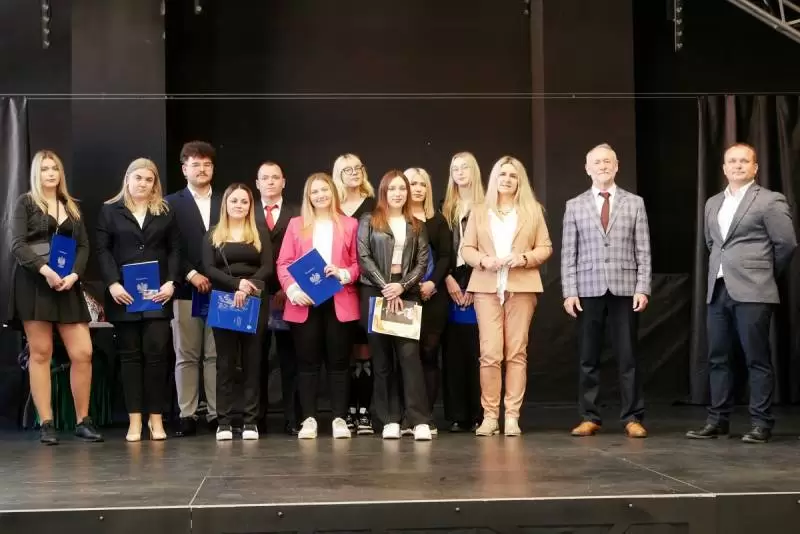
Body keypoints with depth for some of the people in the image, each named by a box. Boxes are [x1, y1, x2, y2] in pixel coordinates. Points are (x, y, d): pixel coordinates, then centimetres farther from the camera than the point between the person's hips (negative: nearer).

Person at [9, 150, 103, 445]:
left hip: (67, 286, 3)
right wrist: (44, 270, -19)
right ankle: (46, 424, 2)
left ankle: (83, 421, 5)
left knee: (83, 353, -5)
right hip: (33, 284, -3)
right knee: (40, 354, -2)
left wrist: (74, 275, -8)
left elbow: (84, 246, 10)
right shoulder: (26, 202, 5)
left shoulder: (72, 207, 17)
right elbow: (17, 244, -6)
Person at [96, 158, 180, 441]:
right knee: (130, 355, 1)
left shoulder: (165, 212, 11)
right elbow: (102, 250, 0)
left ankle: (156, 418, 2)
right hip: (124, 295, -1)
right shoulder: (110, 210, 7)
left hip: (157, 294, 1)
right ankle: (134, 420, 4)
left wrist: (171, 282, -7)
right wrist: (112, 284, -13)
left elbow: (174, 250, 7)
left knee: (156, 353, -4)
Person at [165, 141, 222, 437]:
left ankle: (217, 413, 6)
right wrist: (192, 274, -11)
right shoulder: (171, 203, 7)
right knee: (186, 356, 2)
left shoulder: (225, 202, 13)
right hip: (185, 289, -1)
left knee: (217, 354, 2)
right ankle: (187, 415, 7)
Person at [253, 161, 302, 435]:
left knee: (289, 356, 1)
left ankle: (292, 418, 4)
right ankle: (257, 417, 9)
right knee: (257, 357, 3)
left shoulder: (297, 214, 7)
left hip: (289, 293, -1)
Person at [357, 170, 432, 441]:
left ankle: (419, 420, -13)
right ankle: (390, 420, 4)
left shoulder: (416, 225, 13)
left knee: (409, 353, -10)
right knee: (382, 357, 1)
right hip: (375, 292, 0)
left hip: (406, 293, 1)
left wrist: (402, 286, -10)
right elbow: (364, 257, -3)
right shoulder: (368, 221, 7)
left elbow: (423, 261, 5)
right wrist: (386, 288, -10)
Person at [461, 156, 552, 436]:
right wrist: (483, 260, -10)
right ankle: (490, 416, -1)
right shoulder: (479, 212, 14)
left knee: (517, 353, -1)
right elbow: (466, 249, 10)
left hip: (521, 287, 0)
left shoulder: (533, 211, 12)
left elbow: (545, 248, 7)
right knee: (489, 353, -8)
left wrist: (524, 258, -11)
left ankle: (512, 416, 2)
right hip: (487, 287, 0)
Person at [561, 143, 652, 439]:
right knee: (588, 358, 4)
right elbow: (568, 253, 5)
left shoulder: (634, 203, 7)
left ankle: (632, 418, 8)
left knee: (628, 356, 1)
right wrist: (569, 292, -2)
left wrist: (643, 289, -5)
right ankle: (590, 417, 12)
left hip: (624, 289, 0)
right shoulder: (575, 206, 8)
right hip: (589, 290, 1)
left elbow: (643, 251, 4)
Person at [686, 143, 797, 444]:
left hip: (752, 292, -6)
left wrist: (765, 273, 7)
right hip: (717, 291, 6)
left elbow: (787, 244, -3)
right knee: (717, 358, 7)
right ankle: (718, 419, 14)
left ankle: (761, 423, 3)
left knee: (757, 359, -3)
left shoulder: (770, 201, -3)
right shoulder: (713, 203, 16)